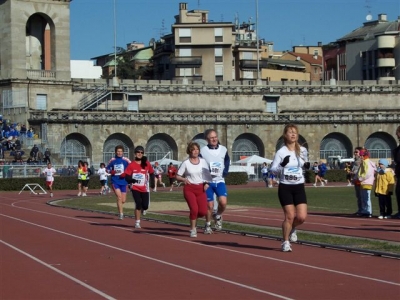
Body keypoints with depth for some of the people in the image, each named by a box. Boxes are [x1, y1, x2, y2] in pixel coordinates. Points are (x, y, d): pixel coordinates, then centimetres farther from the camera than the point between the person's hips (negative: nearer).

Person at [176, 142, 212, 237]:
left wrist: (207, 183, -1)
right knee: (194, 209, -19)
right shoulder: (186, 163, -2)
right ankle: (193, 229, 2)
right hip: (189, 188, -3)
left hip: (201, 188, 3)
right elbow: (178, 176, 2)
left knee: (203, 211, -7)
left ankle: (194, 217, 28)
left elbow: (207, 174, 16)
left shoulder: (203, 161, 6)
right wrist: (184, 179, -19)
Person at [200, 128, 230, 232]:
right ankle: (208, 225, 22)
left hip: (220, 181, 2)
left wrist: (224, 173, 3)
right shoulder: (203, 151, -7)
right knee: (210, 205, 1)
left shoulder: (223, 149, 2)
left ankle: (218, 216, 13)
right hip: (208, 182, -2)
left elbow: (227, 161, 17)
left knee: (223, 202, -17)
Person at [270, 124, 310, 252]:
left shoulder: (302, 150, 4)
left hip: (299, 187, 3)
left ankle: (293, 229, 28)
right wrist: (282, 165, -27)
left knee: (302, 217, -6)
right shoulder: (281, 152, -7)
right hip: (285, 187, -3)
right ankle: (285, 242, 12)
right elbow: (273, 169, -8)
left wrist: (307, 166, -3)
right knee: (290, 215, -7)